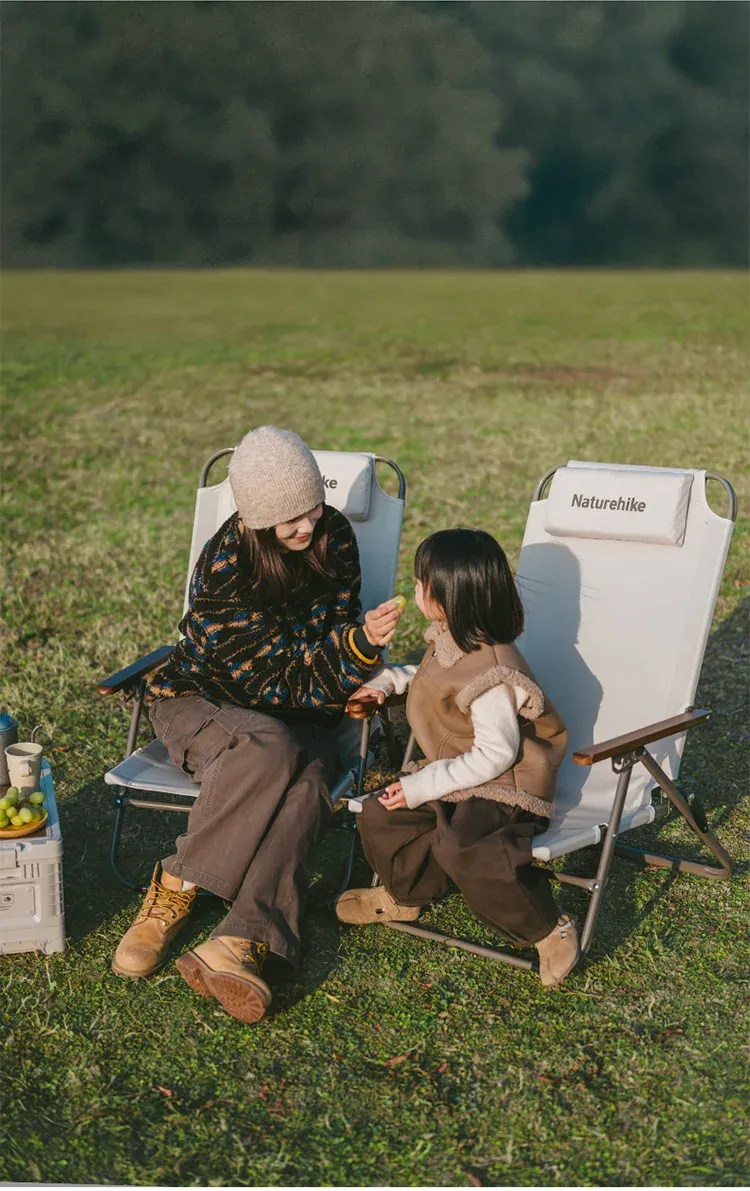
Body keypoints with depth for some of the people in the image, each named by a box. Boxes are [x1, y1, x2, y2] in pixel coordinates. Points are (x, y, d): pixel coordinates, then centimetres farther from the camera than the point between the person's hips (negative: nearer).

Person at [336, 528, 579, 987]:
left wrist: (424, 785, -23)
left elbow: (495, 755, -26)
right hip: (457, 776, 10)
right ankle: (404, 892, 31)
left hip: (504, 785, -10)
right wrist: (387, 681, 12)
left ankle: (549, 929, -17)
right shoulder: (451, 640, 3)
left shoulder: (490, 676, -27)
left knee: (457, 844, -34)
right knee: (380, 816, 2)